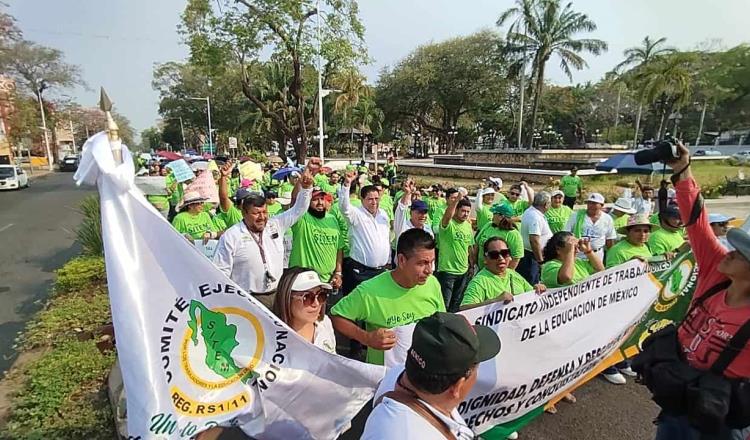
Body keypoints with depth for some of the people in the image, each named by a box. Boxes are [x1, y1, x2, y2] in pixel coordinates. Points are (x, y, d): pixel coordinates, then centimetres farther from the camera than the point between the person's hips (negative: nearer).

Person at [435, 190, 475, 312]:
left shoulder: (468, 226, 7)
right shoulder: (448, 223, -13)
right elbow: (447, 216, -38)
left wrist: (472, 265, 16)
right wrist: (456, 200, -51)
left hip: (464, 271, 7)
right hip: (447, 270, -7)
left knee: (456, 304, 18)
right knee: (444, 305, 0)